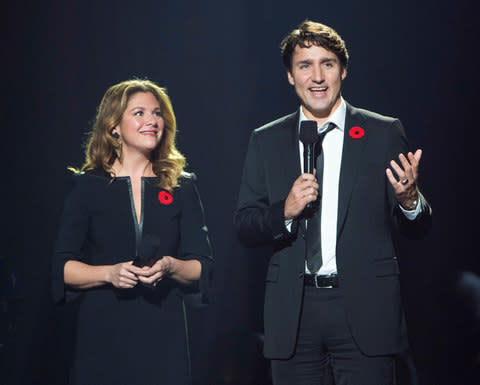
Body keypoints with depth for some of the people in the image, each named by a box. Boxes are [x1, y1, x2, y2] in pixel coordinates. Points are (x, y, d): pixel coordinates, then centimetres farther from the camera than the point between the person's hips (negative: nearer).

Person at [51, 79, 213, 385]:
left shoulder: (181, 187, 10)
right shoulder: (88, 186, 6)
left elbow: (203, 267, 6)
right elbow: (63, 267, 2)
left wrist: (170, 267, -14)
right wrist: (109, 273, -15)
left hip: (164, 335, 1)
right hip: (102, 335, -1)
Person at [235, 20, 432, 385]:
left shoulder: (385, 133, 4)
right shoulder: (266, 141, 9)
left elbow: (417, 229, 3)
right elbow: (245, 227, 7)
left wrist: (409, 199, -19)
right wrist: (286, 212, -12)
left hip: (364, 309, -2)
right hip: (292, 310, 2)